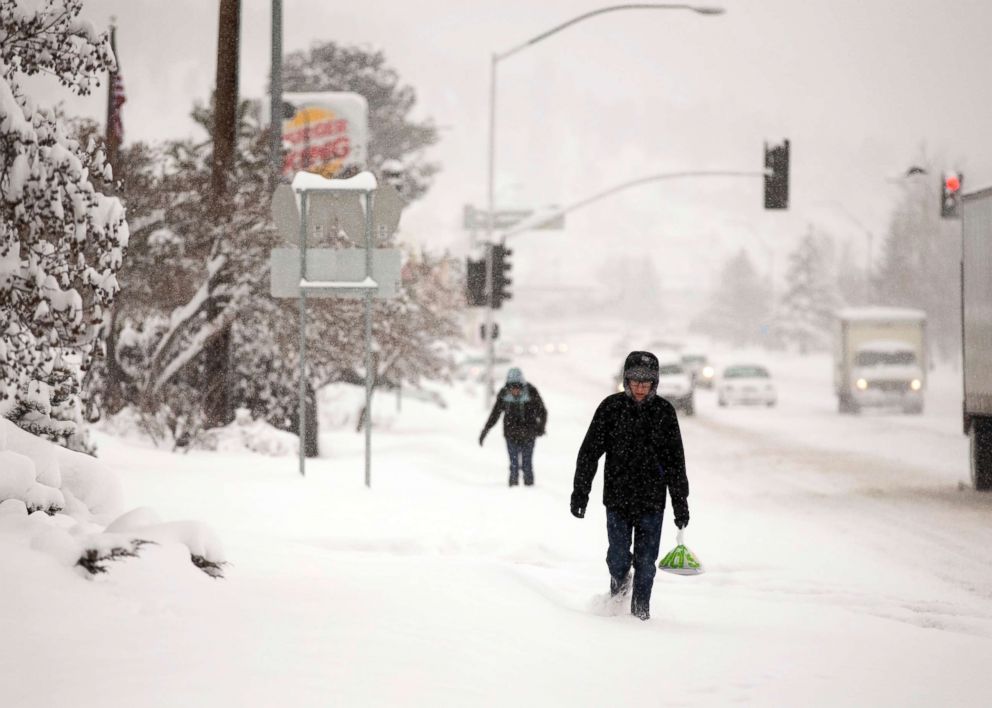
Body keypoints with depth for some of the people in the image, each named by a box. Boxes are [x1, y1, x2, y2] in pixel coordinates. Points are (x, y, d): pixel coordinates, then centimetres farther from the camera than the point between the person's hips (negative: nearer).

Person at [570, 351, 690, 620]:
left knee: (646, 560, 0)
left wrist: (681, 503, 4)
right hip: (617, 497, -1)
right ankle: (618, 586, 30)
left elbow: (676, 461, 6)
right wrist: (580, 491, -2)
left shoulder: (664, 411, 1)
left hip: (652, 501, 1)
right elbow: (590, 451, 2)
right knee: (618, 558, -2)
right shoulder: (611, 407, -2)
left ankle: (640, 608, 16)